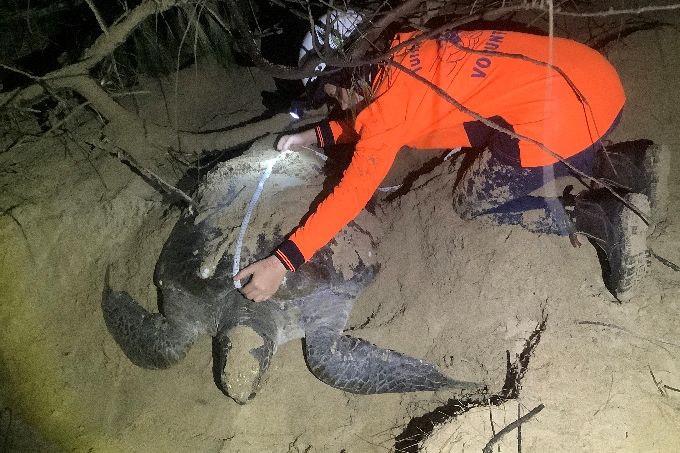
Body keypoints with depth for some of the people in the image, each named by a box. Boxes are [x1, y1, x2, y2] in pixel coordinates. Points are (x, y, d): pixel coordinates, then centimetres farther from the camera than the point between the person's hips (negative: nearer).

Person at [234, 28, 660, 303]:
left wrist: (281, 263, -7)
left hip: (561, 117, -9)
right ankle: (622, 163, 15)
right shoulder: (407, 53, 16)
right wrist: (314, 135, 28)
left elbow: (352, 193, -10)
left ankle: (602, 217, -1)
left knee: (471, 204, 13)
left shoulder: (389, 98, -7)